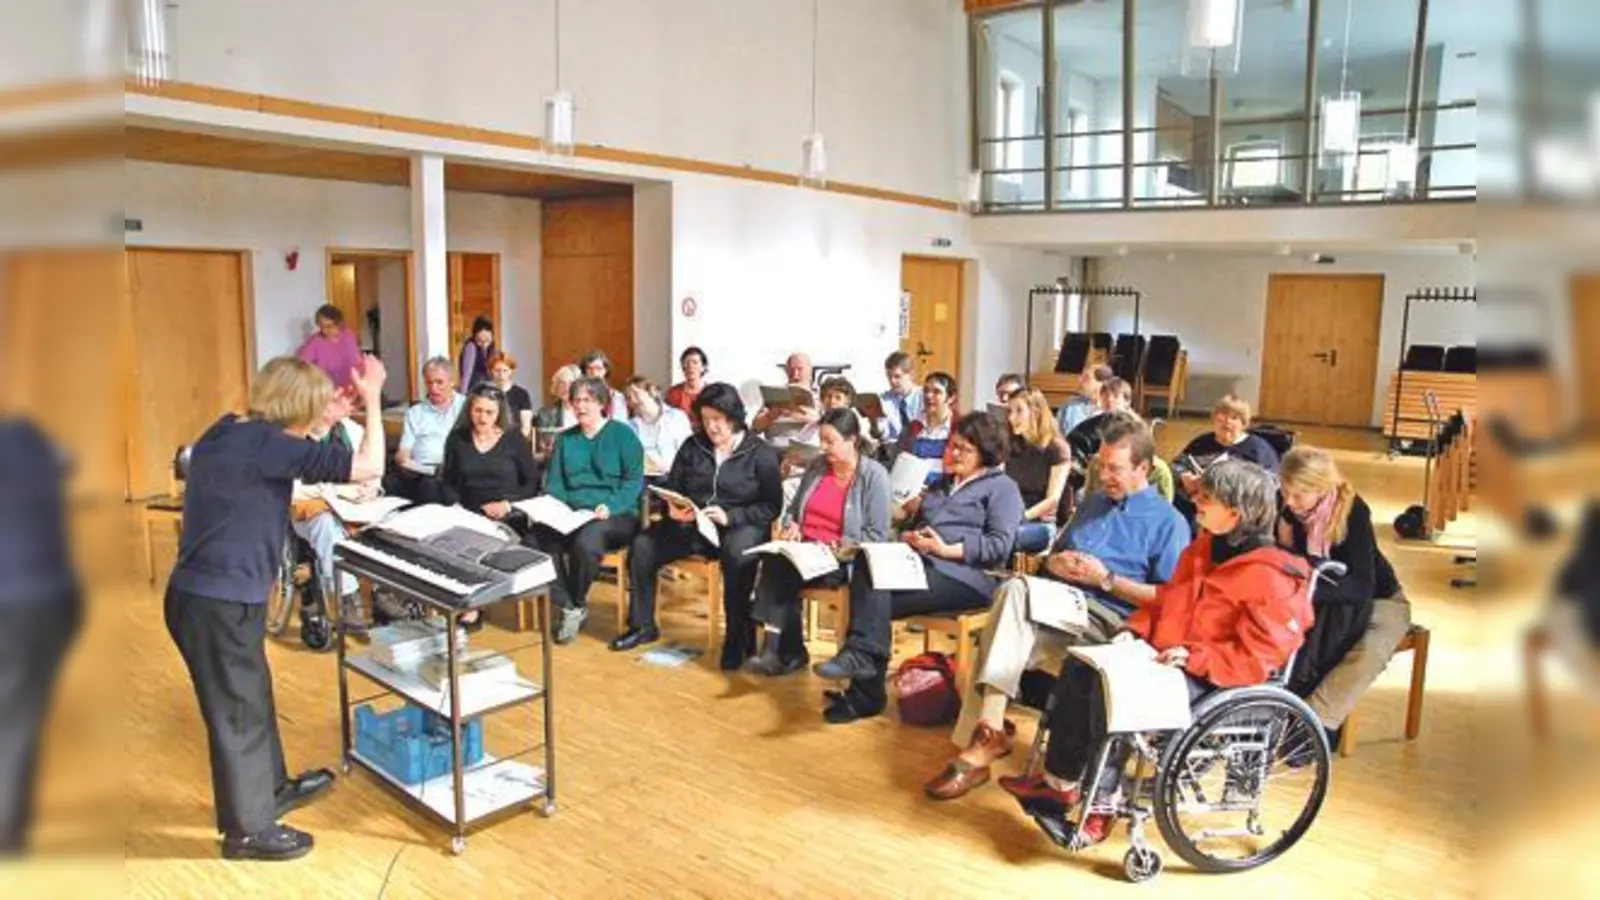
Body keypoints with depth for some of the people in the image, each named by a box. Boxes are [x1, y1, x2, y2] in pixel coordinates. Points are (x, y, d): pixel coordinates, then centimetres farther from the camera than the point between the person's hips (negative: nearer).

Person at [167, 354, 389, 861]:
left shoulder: (224, 434, 8)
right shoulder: (268, 445, -21)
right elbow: (371, 466, -24)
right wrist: (372, 397, -14)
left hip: (202, 593, 10)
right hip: (220, 603, -9)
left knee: (252, 695, 24)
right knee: (237, 711, 6)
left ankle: (272, 789, 42)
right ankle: (247, 830, 22)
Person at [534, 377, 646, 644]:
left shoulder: (622, 434, 3)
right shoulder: (565, 439, 19)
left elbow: (634, 479, -5)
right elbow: (554, 482, 16)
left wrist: (610, 506, -21)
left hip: (615, 515, -4)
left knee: (585, 542, -37)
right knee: (535, 539, -26)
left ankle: (577, 603, -8)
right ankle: (566, 606, -12)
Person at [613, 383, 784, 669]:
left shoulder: (760, 453, -2)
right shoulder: (692, 446, 10)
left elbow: (772, 505, -8)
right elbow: (672, 488, 14)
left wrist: (730, 516, -21)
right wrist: (673, 509, -10)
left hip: (742, 525, -4)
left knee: (737, 556, -39)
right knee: (642, 546, -15)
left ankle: (739, 637, -23)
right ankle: (643, 626, 2)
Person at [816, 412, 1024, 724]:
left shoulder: (1002, 487, 8)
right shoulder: (942, 483, 32)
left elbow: (1000, 546, -6)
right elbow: (915, 522, 26)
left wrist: (949, 550, -16)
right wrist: (909, 537, 2)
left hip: (965, 575, -7)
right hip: (919, 563, 7)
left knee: (874, 602, -27)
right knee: (868, 566, -27)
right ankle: (863, 655, -31)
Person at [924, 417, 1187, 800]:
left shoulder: (1167, 521, 4)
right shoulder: (1092, 502, 26)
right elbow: (1054, 554, 29)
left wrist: (1107, 579, -11)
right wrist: (1056, 562, 5)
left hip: (1109, 620, -6)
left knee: (1016, 593, -30)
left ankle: (989, 729, -28)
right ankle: (988, 729, -24)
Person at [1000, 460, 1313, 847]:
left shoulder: (1271, 577, -16)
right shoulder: (1204, 548, 11)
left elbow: (1257, 657, -20)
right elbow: (1166, 599, 21)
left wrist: (1193, 656, -26)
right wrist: (1136, 628, 5)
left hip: (1210, 681, -9)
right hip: (1163, 655, 9)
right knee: (1079, 667, -5)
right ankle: (1060, 779, -2)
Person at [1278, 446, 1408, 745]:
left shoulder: (1352, 511, -27)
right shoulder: (1288, 509, -14)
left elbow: (1361, 587, -35)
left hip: (1377, 599, -4)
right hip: (1325, 601, 4)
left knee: (1368, 654, -35)